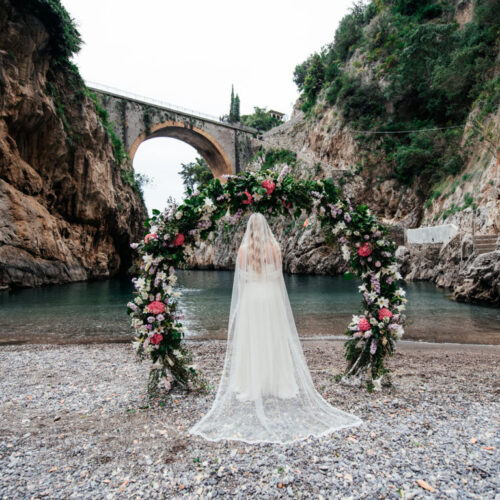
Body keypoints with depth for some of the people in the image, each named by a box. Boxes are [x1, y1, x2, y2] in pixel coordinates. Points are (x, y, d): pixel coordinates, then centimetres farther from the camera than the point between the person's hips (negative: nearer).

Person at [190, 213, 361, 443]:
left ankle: (252, 388, 13)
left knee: (251, 342, 6)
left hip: (250, 297, -1)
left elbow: (241, 279, -2)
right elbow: (279, 275, 2)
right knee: (275, 341, 10)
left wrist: (243, 301, 10)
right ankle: (280, 384, 18)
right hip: (272, 296, 1)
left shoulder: (243, 249, -6)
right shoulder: (275, 247, -3)